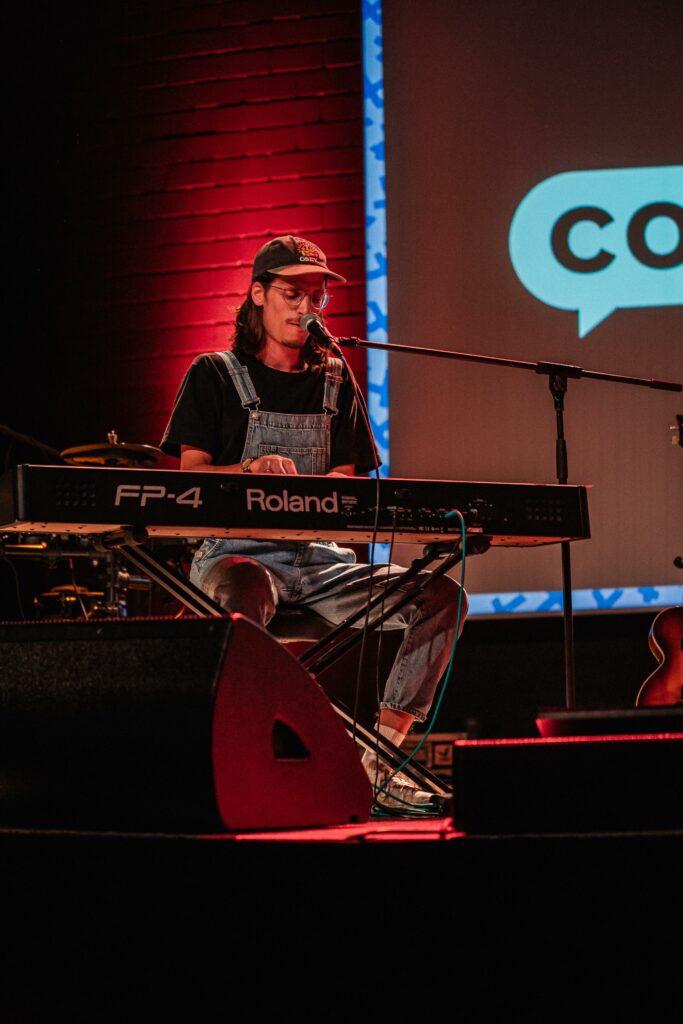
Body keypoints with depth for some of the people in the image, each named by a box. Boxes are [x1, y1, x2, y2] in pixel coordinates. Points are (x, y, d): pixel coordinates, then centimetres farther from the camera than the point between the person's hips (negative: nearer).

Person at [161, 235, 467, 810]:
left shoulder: (333, 380, 19)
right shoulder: (215, 376, 7)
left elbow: (346, 480, 14)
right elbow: (190, 475, -2)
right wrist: (252, 470, -24)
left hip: (320, 555, 5)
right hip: (240, 551, -5)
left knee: (441, 596, -18)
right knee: (245, 596, -43)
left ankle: (379, 761, -13)